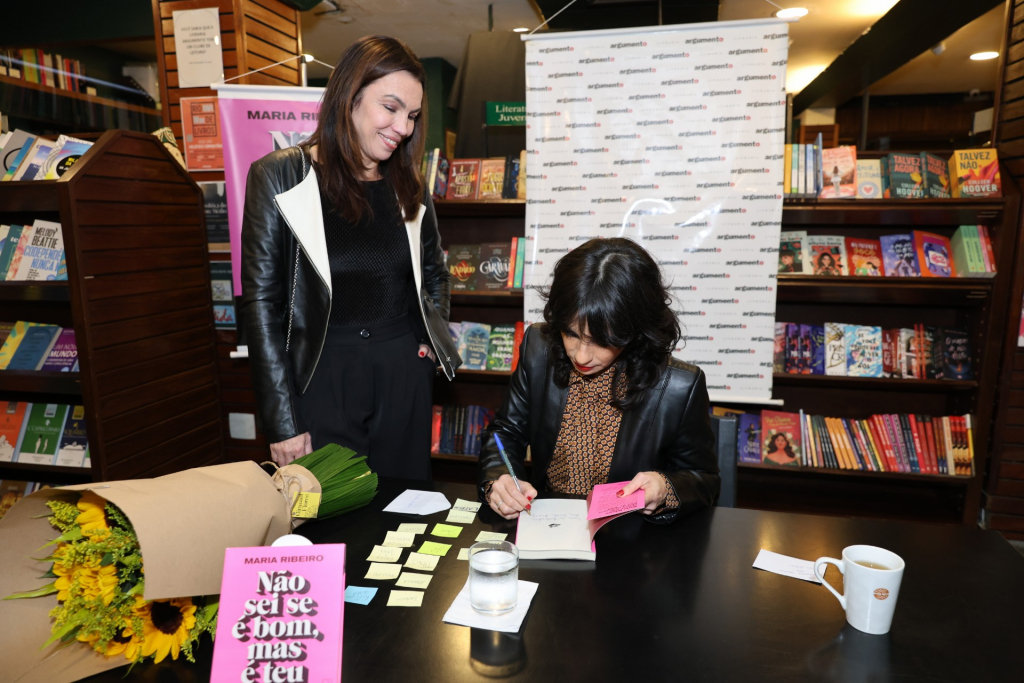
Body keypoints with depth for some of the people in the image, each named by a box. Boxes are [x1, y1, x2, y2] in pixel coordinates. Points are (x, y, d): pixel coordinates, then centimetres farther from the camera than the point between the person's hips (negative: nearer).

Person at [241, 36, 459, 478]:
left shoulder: (408, 185, 8)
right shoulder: (278, 176, -5)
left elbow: (434, 274, 21)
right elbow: (261, 301, -7)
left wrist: (432, 340, 4)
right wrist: (283, 424, -9)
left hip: (404, 373, 4)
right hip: (321, 375, -3)